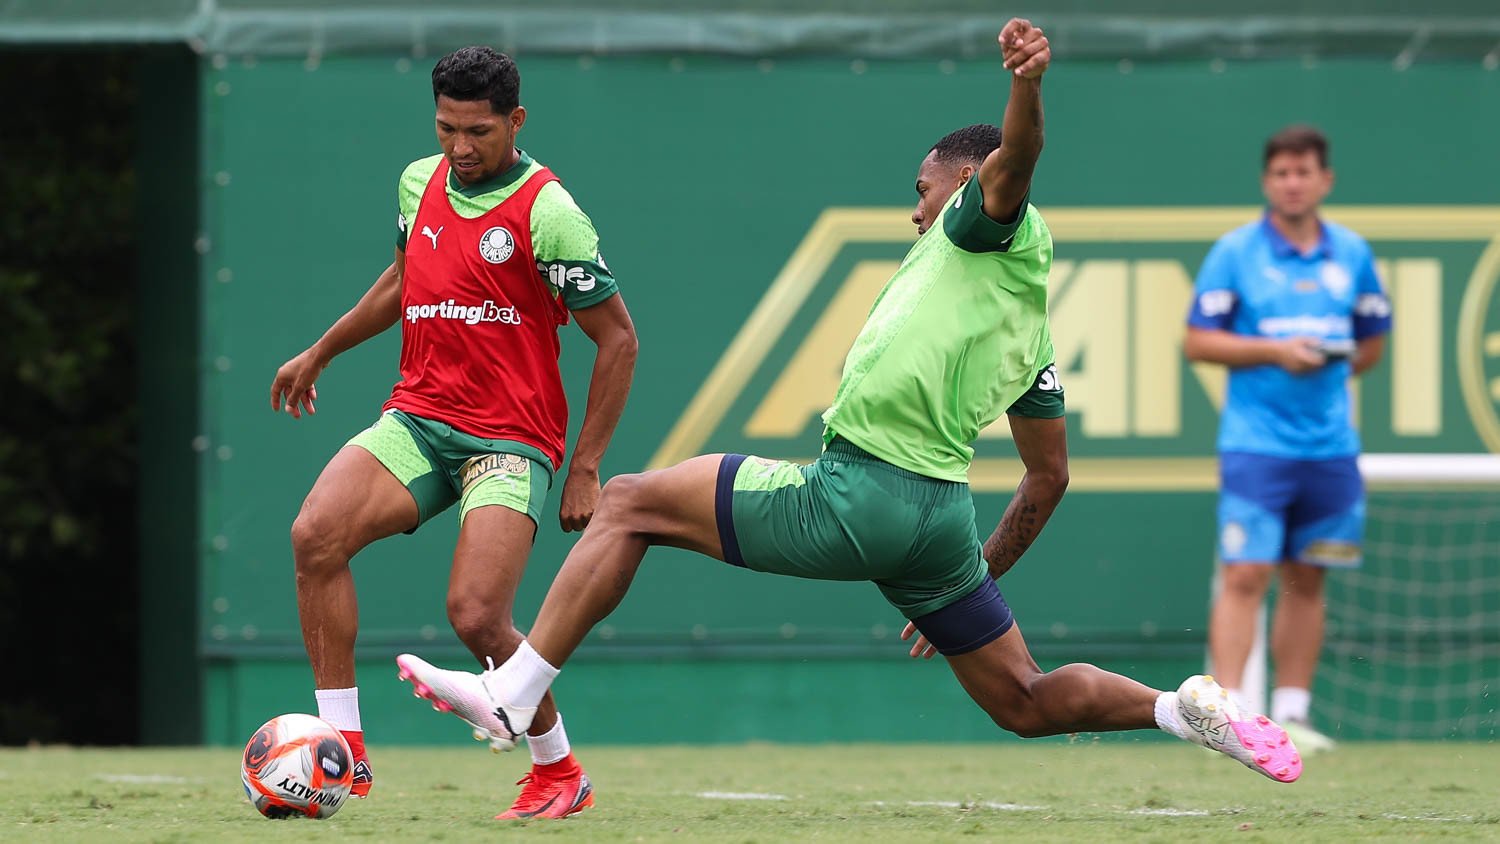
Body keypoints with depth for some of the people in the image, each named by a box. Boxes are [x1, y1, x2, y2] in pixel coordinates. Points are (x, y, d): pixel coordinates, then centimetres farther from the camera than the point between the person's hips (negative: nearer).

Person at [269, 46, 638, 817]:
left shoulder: (546, 213, -11)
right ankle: (342, 752, -15)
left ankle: (558, 772, 5)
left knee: (476, 616, -21)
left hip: (509, 441, -6)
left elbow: (617, 338, -6)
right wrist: (319, 354, 34)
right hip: (417, 418, 6)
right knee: (315, 534, -20)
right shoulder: (420, 183, 9)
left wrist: (584, 467, -8)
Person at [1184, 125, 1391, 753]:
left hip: (1330, 445, 4)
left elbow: (1371, 342, 20)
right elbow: (1198, 342, -4)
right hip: (1255, 440, -4)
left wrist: (1335, 361, 3)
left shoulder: (1352, 254, 10)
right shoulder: (1234, 252, -2)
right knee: (1244, 576, -11)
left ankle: (1290, 713, 15)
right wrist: (1274, 353, -14)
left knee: (1306, 580, 8)